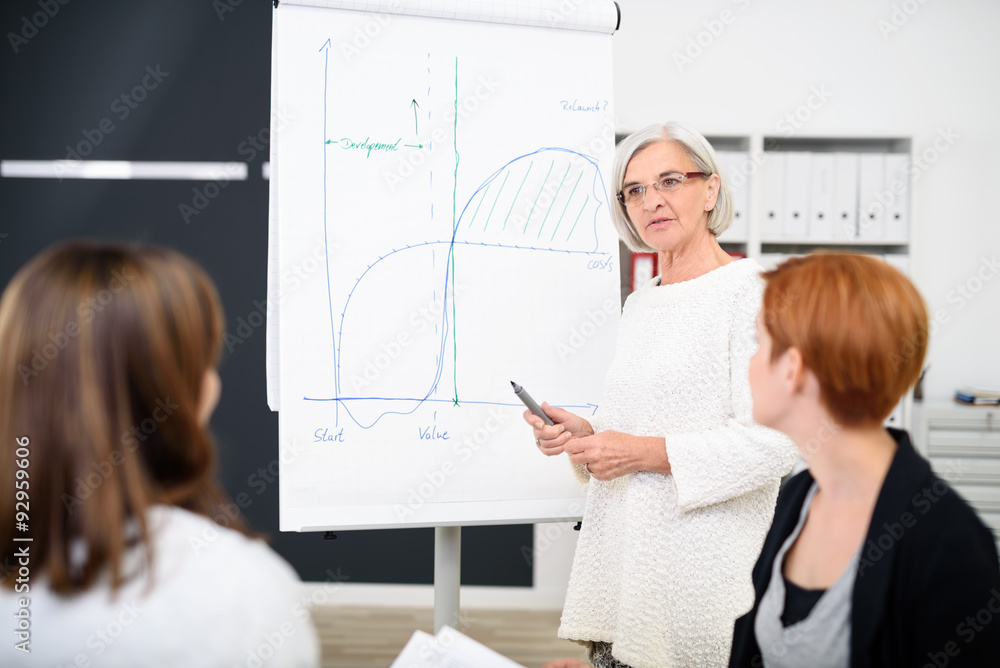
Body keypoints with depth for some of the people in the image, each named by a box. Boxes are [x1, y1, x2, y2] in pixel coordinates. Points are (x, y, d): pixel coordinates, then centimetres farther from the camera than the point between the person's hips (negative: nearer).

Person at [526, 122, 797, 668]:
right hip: (623, 551, 7)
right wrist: (586, 435, 4)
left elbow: (774, 442, -17)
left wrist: (647, 453, -18)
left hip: (705, 557, -7)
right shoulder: (639, 304, 15)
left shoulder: (751, 291, -9)